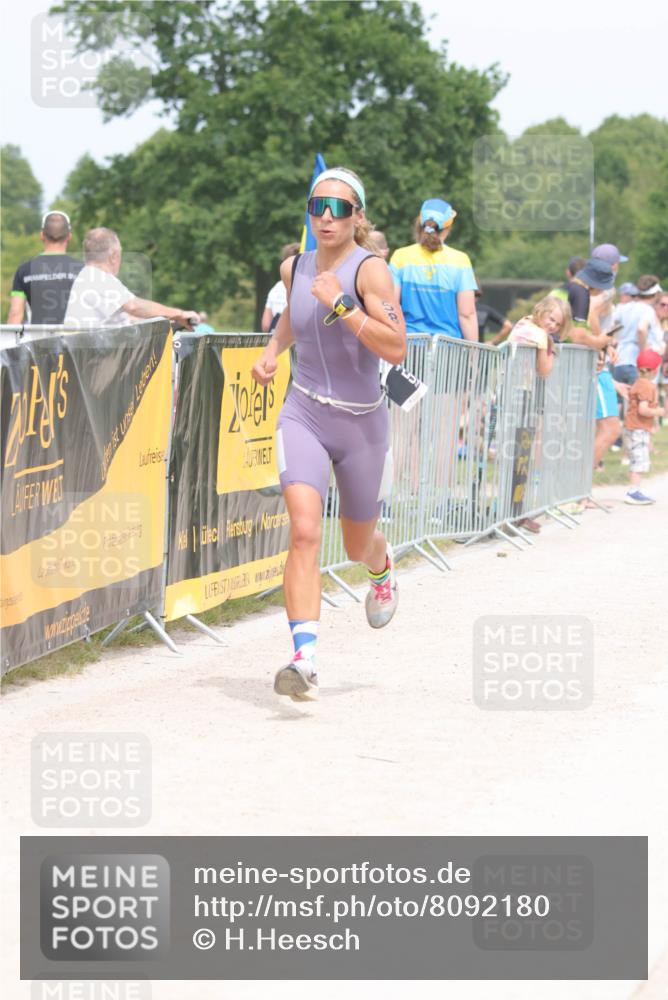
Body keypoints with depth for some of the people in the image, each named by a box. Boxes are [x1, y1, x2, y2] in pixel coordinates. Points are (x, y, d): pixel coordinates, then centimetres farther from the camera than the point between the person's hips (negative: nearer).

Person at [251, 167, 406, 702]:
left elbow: (396, 348, -23)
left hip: (362, 422, -2)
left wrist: (342, 306, -29)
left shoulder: (370, 269, -13)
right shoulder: (295, 268, 3)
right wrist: (272, 350, 12)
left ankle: (383, 567, 57)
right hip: (304, 416, 2)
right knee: (304, 530, -21)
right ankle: (305, 660, -28)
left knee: (358, 545, 17)